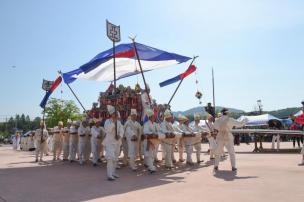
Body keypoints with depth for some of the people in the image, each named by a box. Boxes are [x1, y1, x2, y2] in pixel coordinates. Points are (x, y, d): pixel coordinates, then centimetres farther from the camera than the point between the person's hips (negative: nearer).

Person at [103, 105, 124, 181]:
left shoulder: (118, 122, 7)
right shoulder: (107, 121, -10)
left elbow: (121, 130, 4)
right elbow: (107, 130, -25)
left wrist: (120, 135, -16)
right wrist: (113, 122, -28)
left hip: (117, 142, 6)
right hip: (110, 142, -6)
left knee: (116, 158, 14)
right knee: (110, 157, -17)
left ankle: (113, 173, 27)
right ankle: (110, 175, -14)